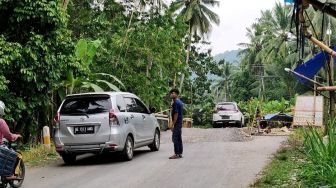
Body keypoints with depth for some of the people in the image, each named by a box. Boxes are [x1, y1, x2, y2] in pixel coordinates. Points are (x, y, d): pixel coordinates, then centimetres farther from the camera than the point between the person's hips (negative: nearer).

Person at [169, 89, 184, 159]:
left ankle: (177, 154, -10)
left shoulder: (175, 103, -15)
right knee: (179, 139, 11)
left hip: (177, 123, -10)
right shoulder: (180, 102, 16)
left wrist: (173, 124, -18)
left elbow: (176, 114, -19)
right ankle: (180, 153, 14)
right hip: (180, 123, 10)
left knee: (175, 138, -9)